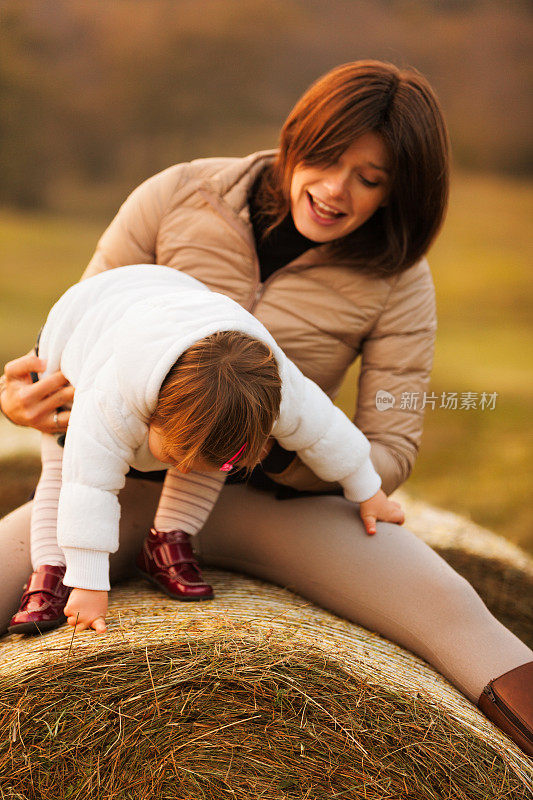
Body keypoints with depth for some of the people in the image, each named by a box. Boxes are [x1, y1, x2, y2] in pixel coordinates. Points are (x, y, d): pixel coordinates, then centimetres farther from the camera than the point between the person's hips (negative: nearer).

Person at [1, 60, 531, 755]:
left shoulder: (396, 282, -9)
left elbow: (391, 450, -10)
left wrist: (285, 454, -31)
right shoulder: (178, 197, -9)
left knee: (451, 611, -24)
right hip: (132, 481, 1)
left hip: (275, 497, 0)